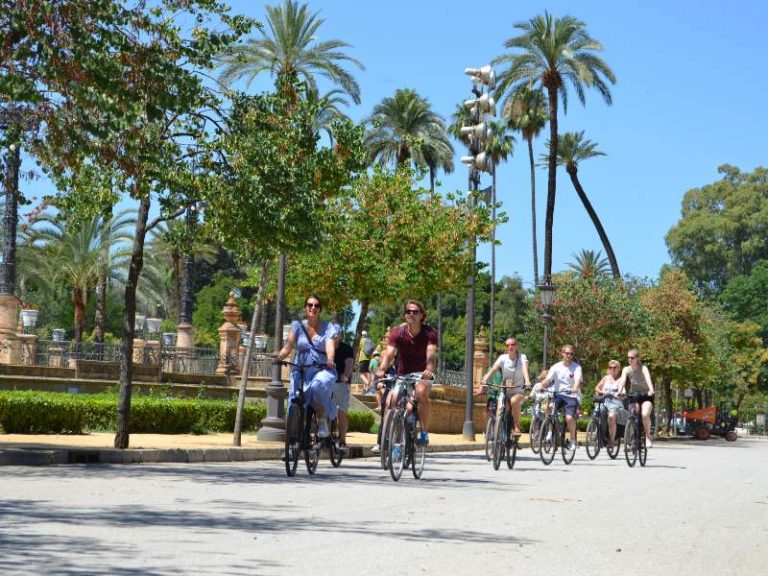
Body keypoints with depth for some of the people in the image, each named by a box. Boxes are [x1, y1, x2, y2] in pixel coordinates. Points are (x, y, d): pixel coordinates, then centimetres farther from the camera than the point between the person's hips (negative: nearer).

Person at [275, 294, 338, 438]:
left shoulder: (329, 328, 5)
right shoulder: (298, 326, 10)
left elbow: (330, 346, -12)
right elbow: (288, 347, -1)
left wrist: (330, 360, -34)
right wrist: (278, 357, -23)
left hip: (322, 370, -2)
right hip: (301, 371, 2)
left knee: (318, 385, -35)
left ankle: (322, 420, -14)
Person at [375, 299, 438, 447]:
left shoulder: (429, 332, -12)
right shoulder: (398, 332, -10)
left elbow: (431, 353, -30)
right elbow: (389, 353, -24)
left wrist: (429, 369, -52)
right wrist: (381, 370, -45)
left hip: (422, 375, -2)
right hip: (403, 375, 3)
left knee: (421, 392, -34)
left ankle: (424, 433, -23)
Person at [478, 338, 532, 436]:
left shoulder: (522, 357, -6)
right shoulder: (503, 358, -2)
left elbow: (525, 369, -25)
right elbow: (493, 368, -17)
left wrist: (527, 381, -45)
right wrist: (485, 379, -36)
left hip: (518, 391, -2)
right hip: (504, 391, 2)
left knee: (514, 401, -34)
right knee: (500, 409, -23)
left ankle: (517, 428, -22)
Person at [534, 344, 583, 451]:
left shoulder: (576, 367, -4)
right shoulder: (556, 367, 1)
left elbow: (577, 380, -21)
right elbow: (548, 379, -11)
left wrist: (575, 388, -43)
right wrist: (540, 385, -32)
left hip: (572, 395, -3)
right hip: (559, 394, 3)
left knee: (569, 418, -22)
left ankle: (573, 439, 1)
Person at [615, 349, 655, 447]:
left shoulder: (643, 368, -15)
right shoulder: (626, 369, -6)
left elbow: (648, 378, -33)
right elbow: (622, 381, -21)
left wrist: (651, 390, -51)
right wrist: (619, 391, -40)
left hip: (646, 396, -3)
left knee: (645, 415, -26)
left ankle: (648, 436, -7)